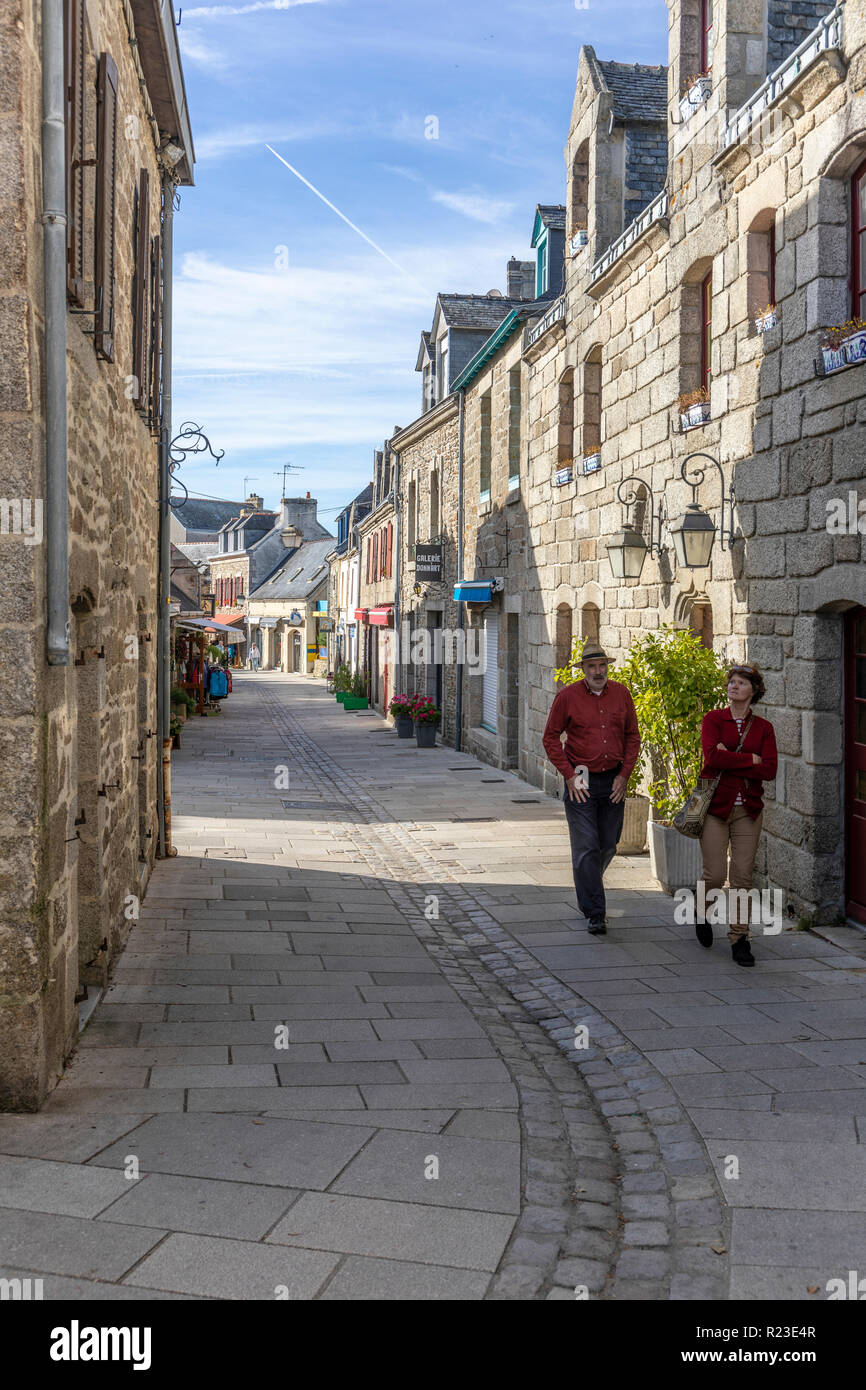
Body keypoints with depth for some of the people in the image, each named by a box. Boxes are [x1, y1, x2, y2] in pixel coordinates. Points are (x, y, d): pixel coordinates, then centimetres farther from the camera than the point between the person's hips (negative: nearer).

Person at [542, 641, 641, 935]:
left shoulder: (621, 693, 4)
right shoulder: (568, 696, -5)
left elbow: (632, 737, 10)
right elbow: (551, 738, -1)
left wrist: (624, 775, 0)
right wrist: (569, 775, -9)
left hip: (613, 781, 4)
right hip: (581, 782, -3)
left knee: (608, 845, 12)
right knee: (586, 847, -8)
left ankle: (587, 886, 39)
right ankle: (594, 914, -3)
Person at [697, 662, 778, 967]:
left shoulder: (763, 727, 7)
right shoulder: (713, 719, 1)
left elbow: (770, 770, -6)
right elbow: (712, 756, -17)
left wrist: (729, 761, -12)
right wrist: (751, 759, -11)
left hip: (748, 809, 2)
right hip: (716, 805, -2)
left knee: (743, 876, 0)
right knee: (715, 875, -4)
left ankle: (739, 937, 9)